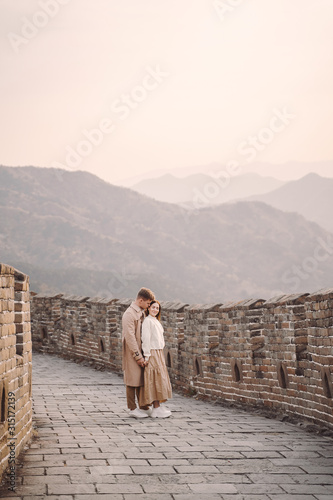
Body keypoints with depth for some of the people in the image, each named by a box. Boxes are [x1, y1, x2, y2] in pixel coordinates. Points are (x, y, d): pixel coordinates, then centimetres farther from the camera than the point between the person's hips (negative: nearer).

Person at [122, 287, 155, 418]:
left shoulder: (141, 312, 12)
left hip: (141, 350, 8)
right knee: (133, 380, -1)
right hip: (132, 353, -8)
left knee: (142, 379, 13)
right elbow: (130, 337, -19)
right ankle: (132, 409, 6)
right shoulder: (129, 314, -16)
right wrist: (138, 356, -18)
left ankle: (143, 407, 21)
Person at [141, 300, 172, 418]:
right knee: (155, 380, -10)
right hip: (152, 354, -9)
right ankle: (157, 409, -10)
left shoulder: (156, 321, 18)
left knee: (159, 380, 9)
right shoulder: (147, 321, -10)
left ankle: (157, 407, 12)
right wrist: (147, 355, -18)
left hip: (159, 353, 9)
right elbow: (146, 339, -15)